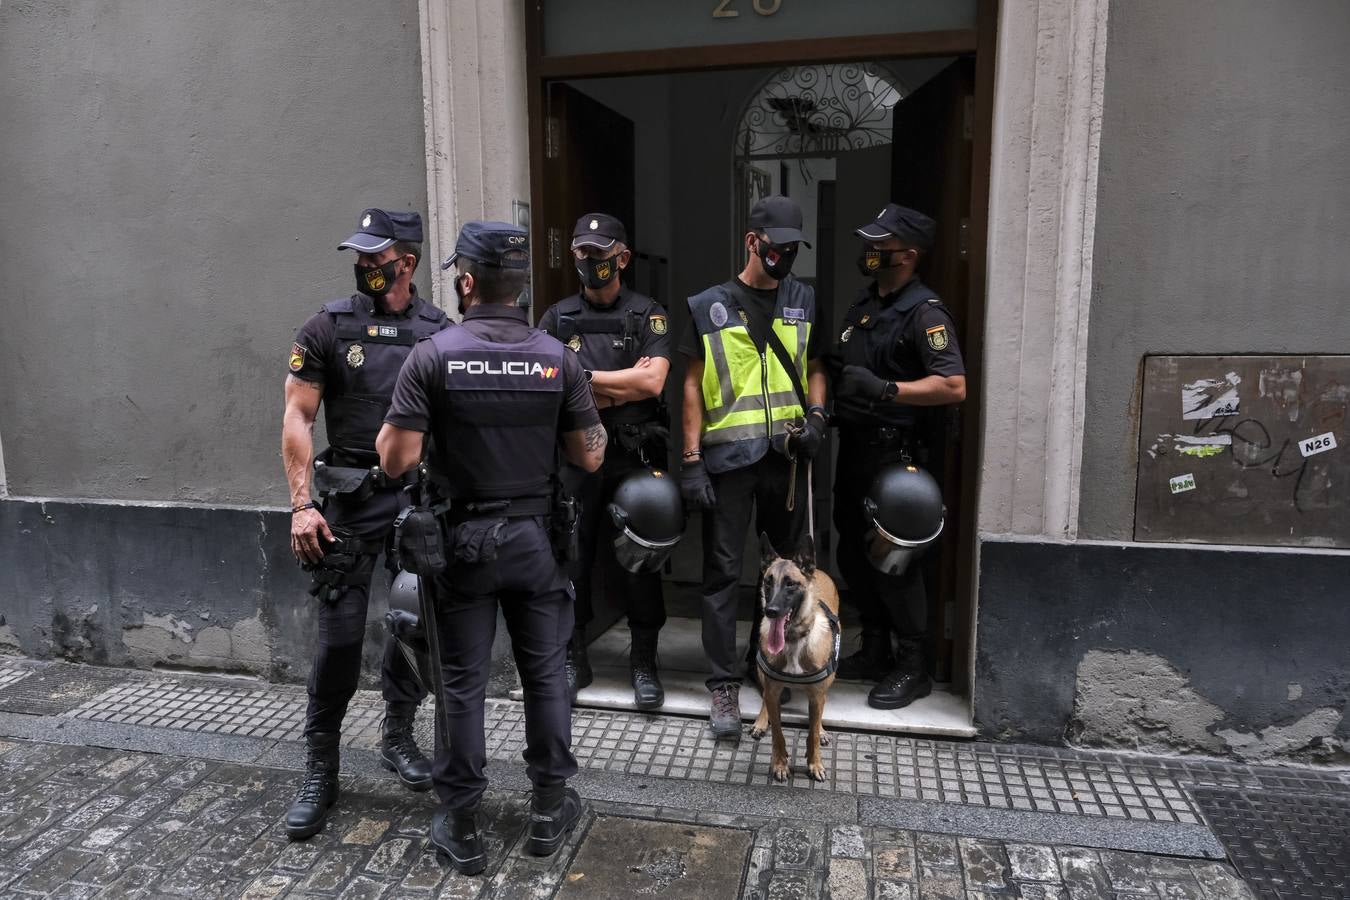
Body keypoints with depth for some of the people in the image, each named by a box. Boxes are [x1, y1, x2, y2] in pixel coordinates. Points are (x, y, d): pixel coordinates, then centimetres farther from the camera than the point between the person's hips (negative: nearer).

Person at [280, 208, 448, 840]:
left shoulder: (440, 333, 3)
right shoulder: (329, 327, -1)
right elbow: (297, 417, -1)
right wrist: (302, 505, -8)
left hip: (423, 498, 2)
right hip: (351, 500, -2)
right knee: (339, 635, -1)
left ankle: (397, 737, 31)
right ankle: (320, 769, 16)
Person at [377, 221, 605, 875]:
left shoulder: (433, 356, -11)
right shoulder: (557, 357, -5)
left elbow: (395, 459, -14)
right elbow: (590, 457, -3)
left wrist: (395, 422, 7)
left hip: (463, 540, -1)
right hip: (537, 538, 2)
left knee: (462, 684, 10)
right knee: (545, 675, 14)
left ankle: (462, 829, 23)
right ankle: (549, 812, 28)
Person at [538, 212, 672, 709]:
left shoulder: (648, 315, 2)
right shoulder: (557, 317, 8)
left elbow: (653, 382, -13)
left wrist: (585, 378, -9)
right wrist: (624, 385, -9)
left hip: (634, 458, -2)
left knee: (637, 561, 5)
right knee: (571, 559, 7)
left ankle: (644, 662, 21)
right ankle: (572, 659, 24)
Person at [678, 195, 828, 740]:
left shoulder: (803, 301, 11)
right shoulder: (709, 307, 2)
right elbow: (693, 386, 1)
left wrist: (816, 414, -1)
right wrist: (691, 460, -5)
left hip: (787, 454, 4)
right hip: (728, 456, -3)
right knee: (723, 572, -1)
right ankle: (724, 685, 8)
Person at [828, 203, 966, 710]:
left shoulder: (924, 313, -13)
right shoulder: (863, 305, 14)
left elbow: (954, 386, -22)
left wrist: (885, 390, -25)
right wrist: (836, 373, 7)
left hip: (893, 453, -9)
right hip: (853, 445, 9)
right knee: (853, 554, 15)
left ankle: (912, 668, 14)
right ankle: (875, 652, 30)